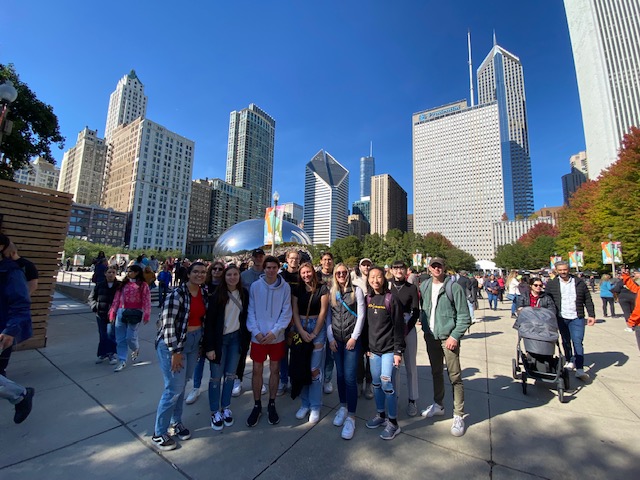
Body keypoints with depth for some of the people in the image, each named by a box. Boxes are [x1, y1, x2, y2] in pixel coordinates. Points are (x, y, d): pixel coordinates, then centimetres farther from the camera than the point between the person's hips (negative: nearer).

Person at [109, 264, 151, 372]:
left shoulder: (143, 285, -4)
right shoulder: (123, 284, 12)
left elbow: (146, 301, -8)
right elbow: (116, 299, 11)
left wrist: (146, 315, -13)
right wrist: (113, 312, 6)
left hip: (135, 313, -5)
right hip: (121, 312, 5)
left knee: (130, 337, -5)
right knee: (120, 339, 6)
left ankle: (136, 349, 29)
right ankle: (122, 361, 18)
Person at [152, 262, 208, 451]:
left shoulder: (205, 292, -1)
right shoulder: (177, 294, -20)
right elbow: (168, 324, -19)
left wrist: (201, 343, 12)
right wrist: (175, 352, -15)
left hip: (194, 342, 6)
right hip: (173, 343, -6)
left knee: (182, 385, 18)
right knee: (174, 388, 2)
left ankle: (175, 422, 39)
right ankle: (159, 433, 24)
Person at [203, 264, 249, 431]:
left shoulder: (244, 294, -2)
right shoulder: (217, 295, -13)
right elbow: (209, 321, -12)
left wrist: (245, 337, 3)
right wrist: (210, 346, -13)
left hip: (236, 337, 3)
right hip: (219, 339, -3)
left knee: (230, 375, 13)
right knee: (216, 376, 8)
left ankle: (226, 408, 31)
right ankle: (215, 412, 26)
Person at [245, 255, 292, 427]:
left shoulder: (285, 287, -7)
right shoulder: (255, 286, -6)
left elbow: (286, 312, -7)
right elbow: (251, 311, -3)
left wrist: (274, 331, -14)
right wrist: (256, 331, -12)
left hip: (277, 336, 0)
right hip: (258, 336, 0)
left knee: (275, 370, 13)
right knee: (257, 370, 11)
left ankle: (272, 404, 33)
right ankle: (257, 405, 32)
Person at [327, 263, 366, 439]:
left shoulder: (357, 290, -2)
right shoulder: (331, 293, 7)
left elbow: (361, 315, -5)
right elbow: (328, 317, 7)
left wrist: (354, 337, -9)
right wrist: (330, 338, -1)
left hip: (352, 339, -3)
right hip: (336, 339, 3)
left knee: (350, 377, -5)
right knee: (340, 375, 11)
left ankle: (351, 417, 7)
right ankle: (343, 406, 30)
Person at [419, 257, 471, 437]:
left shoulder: (454, 288, -11)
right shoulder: (424, 287, 4)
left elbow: (464, 316, -10)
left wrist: (455, 336, -15)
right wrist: (425, 328, 6)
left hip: (449, 338, -5)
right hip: (431, 337, 5)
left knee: (454, 376, 2)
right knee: (436, 372, 19)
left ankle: (458, 416, 18)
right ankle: (438, 405, 37)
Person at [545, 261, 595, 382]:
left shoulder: (579, 282, 3)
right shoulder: (551, 284, 0)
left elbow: (588, 300, 7)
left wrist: (591, 315, 0)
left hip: (577, 318, -1)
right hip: (561, 318, 1)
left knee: (577, 342, -6)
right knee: (566, 341, 14)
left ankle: (580, 369, -2)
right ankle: (570, 361, 31)